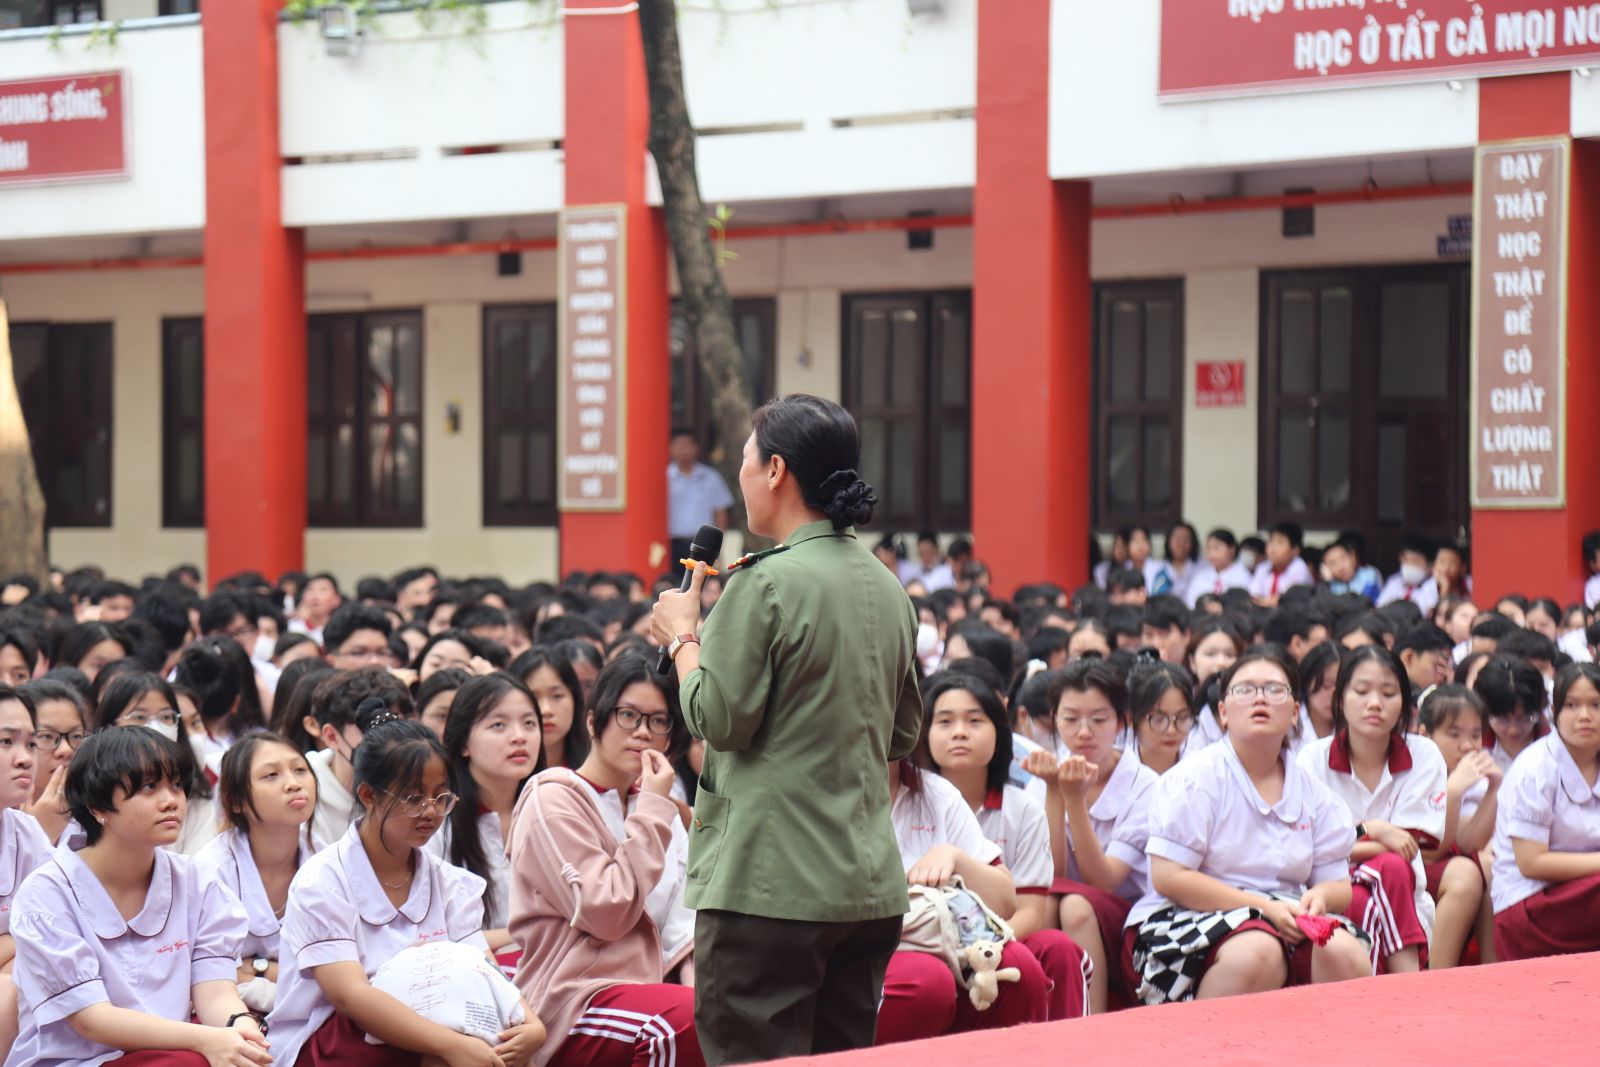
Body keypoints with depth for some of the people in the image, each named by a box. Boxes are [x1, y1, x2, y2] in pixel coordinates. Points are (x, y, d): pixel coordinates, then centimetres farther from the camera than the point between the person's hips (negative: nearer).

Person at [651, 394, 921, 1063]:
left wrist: (683, 639, 3)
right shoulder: (887, 588, 11)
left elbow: (718, 720, -12)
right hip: (870, 883, 8)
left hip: (770, 885, -8)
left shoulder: (765, 584, -14)